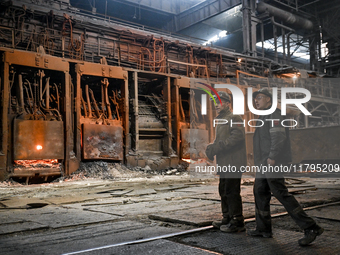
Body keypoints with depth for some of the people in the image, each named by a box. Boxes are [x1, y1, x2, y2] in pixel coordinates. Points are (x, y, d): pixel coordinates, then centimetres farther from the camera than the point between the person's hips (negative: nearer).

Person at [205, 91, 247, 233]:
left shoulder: (234, 118, -9)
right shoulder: (220, 121, 21)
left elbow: (237, 137, -22)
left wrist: (218, 147, -23)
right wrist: (211, 147, 5)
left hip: (233, 162, -10)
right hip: (224, 163, 10)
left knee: (232, 192, -7)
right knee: (223, 191, 15)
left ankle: (237, 222, 2)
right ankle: (227, 219, 26)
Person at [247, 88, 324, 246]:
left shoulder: (274, 114, -8)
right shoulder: (263, 116, 23)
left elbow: (279, 136, -19)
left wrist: (272, 157, -24)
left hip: (272, 162, -11)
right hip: (264, 163, 11)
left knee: (280, 193, -12)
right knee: (260, 192, 11)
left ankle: (311, 228, -7)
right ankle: (263, 229, 19)